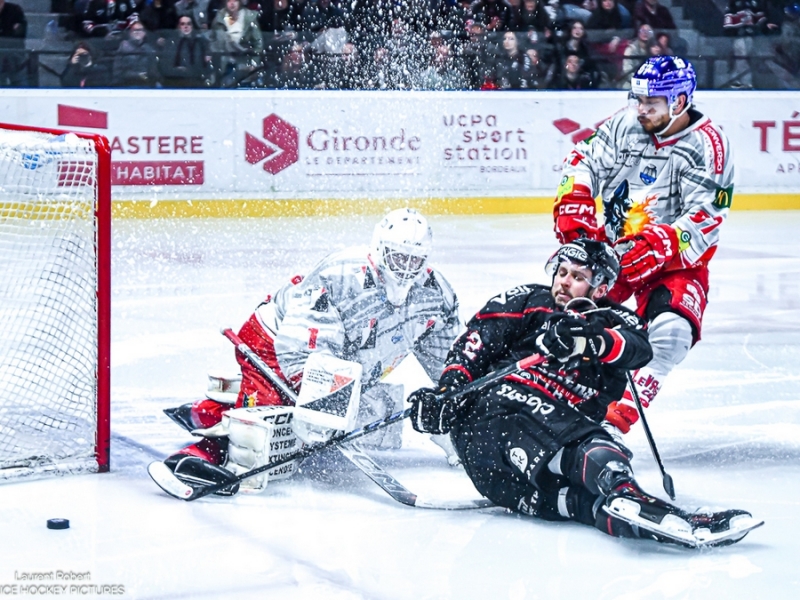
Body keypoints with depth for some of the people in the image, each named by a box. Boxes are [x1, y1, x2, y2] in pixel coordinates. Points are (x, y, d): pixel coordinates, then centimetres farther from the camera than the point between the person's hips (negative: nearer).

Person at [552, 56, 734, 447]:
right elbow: (584, 162, 2)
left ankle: (620, 416, -22)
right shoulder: (626, 125, -6)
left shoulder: (707, 147, -18)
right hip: (607, 244, 4)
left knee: (672, 330, -28)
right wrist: (573, 209, -15)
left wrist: (655, 247, -34)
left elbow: (703, 223, -22)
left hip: (673, 260, -4)